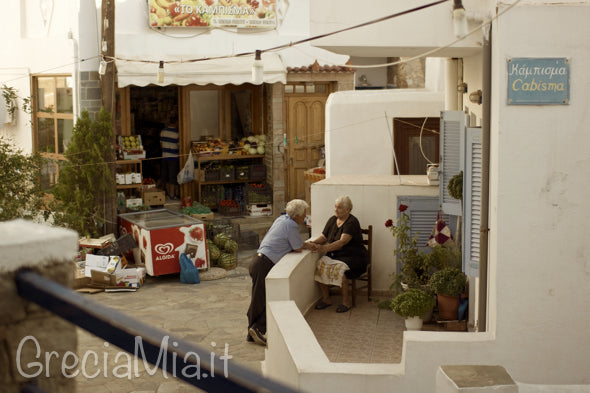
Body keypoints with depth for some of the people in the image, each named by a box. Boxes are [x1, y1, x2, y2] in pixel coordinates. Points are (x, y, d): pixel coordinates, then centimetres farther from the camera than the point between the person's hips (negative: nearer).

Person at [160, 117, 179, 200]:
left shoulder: (162, 132, 2)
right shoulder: (176, 133, -16)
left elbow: (161, 144, 12)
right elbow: (179, 146, -13)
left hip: (164, 156, 6)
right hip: (174, 158, -6)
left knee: (166, 177, 14)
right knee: (173, 177, 0)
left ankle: (168, 193, 24)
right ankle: (172, 195, 2)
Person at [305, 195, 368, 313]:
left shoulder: (352, 222, -15)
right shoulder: (332, 220, 10)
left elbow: (342, 242, -27)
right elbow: (324, 236, 8)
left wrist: (324, 248, -38)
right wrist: (313, 242, -15)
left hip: (354, 257, -7)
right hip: (335, 256, 7)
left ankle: (346, 301, -15)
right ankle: (326, 299, -5)